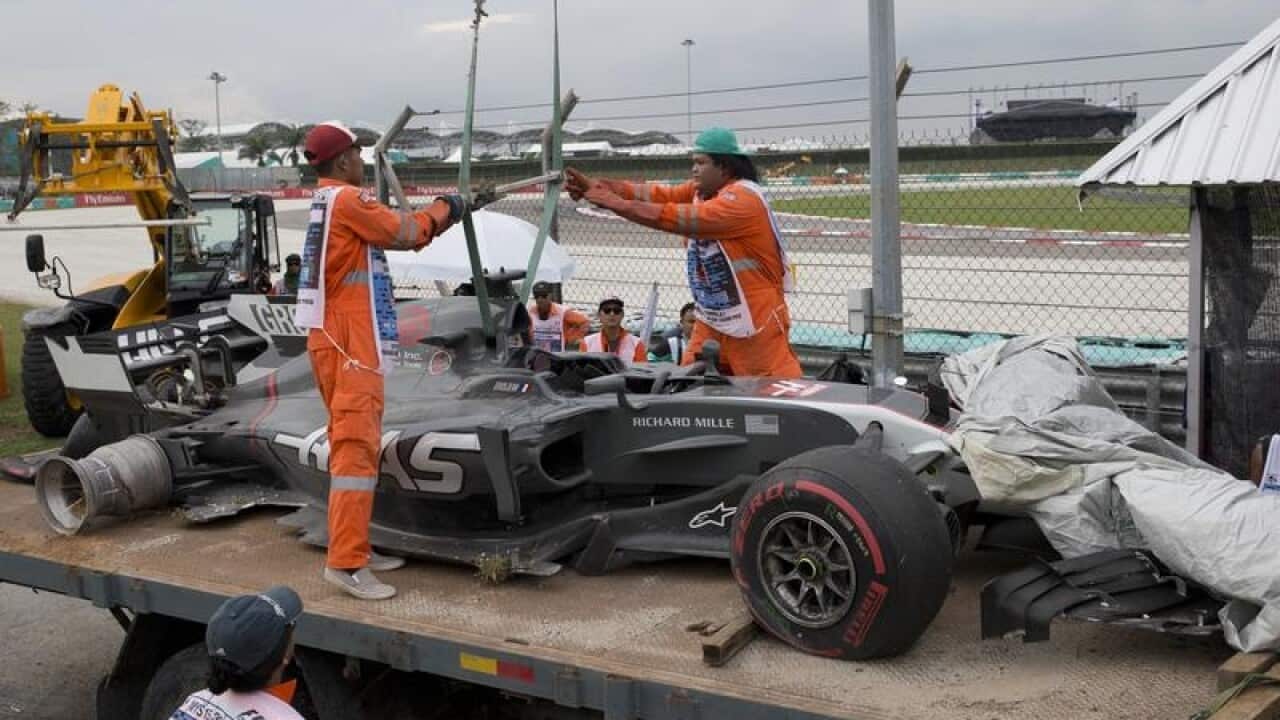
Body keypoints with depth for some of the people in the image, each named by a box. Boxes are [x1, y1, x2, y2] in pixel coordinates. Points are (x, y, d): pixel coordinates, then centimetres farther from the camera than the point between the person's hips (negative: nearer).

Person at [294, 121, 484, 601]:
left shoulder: (328, 203, 17)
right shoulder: (347, 200, -12)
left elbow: (393, 233, 18)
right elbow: (405, 233, -7)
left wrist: (438, 215, 16)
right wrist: (443, 209, 10)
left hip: (336, 337, 10)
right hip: (349, 339, -10)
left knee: (351, 442, 14)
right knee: (357, 445, -12)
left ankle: (353, 547, 21)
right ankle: (345, 562, -14)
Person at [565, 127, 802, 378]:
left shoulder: (743, 198, -19)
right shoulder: (701, 190, 8)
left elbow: (678, 218, -25)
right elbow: (656, 194, -3)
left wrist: (617, 204, -22)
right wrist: (596, 185, -15)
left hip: (756, 322, -8)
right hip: (712, 320, 8)